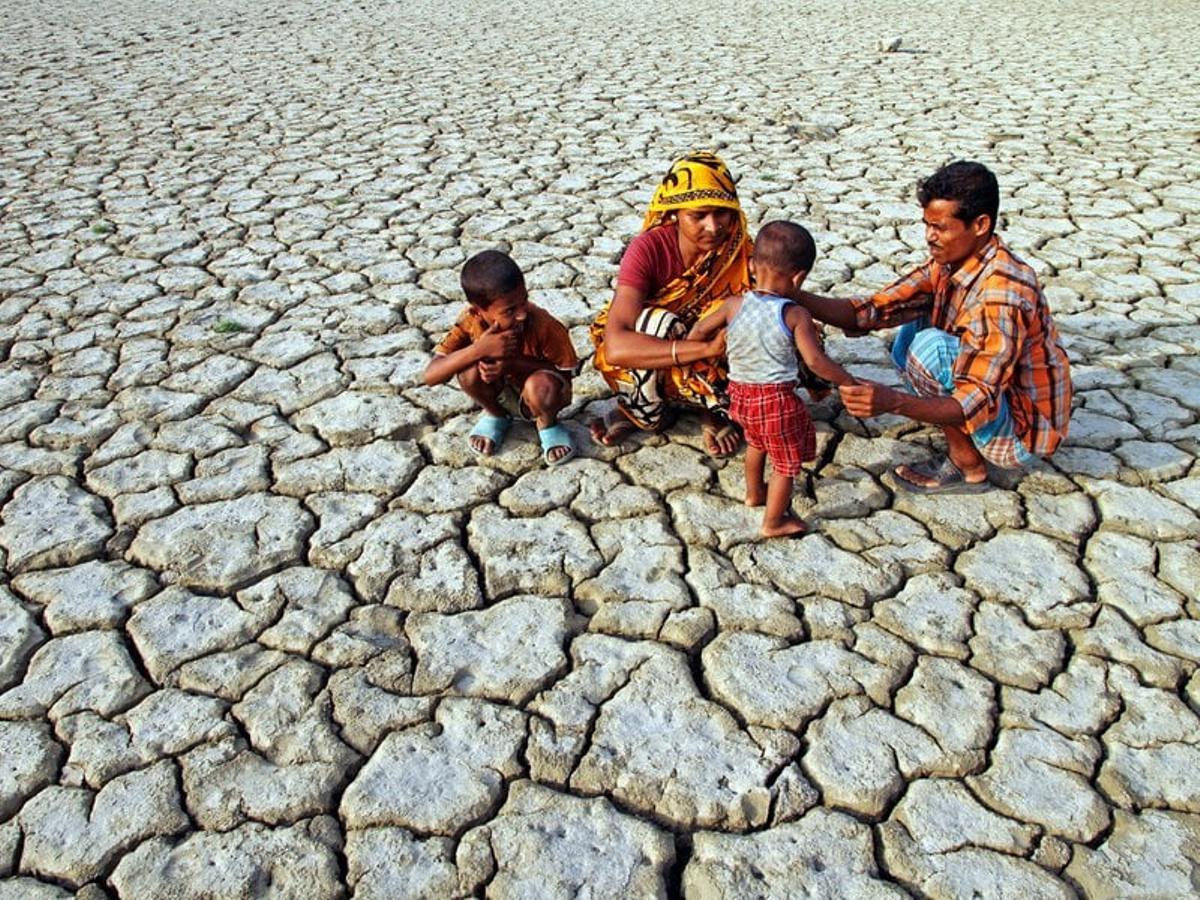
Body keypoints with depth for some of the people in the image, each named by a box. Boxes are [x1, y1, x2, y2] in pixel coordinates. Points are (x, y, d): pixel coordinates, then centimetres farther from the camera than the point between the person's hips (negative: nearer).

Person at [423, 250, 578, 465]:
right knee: (470, 371, -29)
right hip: (503, 392, 3)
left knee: (541, 385, -37)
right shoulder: (471, 321, -23)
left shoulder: (544, 325, -31)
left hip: (538, 393, -2)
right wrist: (478, 349, -42)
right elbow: (431, 375, -26)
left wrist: (512, 363, -33)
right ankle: (495, 416, 5)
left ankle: (547, 424, 0)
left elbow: (566, 371, -20)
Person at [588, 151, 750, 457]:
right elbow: (616, 347, -40)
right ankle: (641, 410, -7)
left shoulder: (740, 253, -19)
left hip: (710, 367, 2)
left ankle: (712, 408, 6)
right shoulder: (649, 249, -27)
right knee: (656, 321, -35)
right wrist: (707, 348, -49)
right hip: (642, 369, -2)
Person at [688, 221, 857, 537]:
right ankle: (774, 522, 21)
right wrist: (850, 383, -10)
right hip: (777, 398, -6)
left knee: (756, 443, 32)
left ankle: (754, 492, 52)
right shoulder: (796, 316, -17)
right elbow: (815, 361, -20)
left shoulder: (735, 305, -6)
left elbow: (700, 329, 4)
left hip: (741, 392, 6)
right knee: (786, 463, 12)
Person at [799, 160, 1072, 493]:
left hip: (1022, 430, -9)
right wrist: (795, 297, -21)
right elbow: (876, 310, -10)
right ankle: (964, 447, 8)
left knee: (931, 347, -25)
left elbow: (978, 403, -35)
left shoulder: (1003, 293, -31)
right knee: (911, 333, 7)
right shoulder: (947, 264, -5)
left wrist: (894, 401, -50)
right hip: (990, 401, 9)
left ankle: (969, 467, -7)